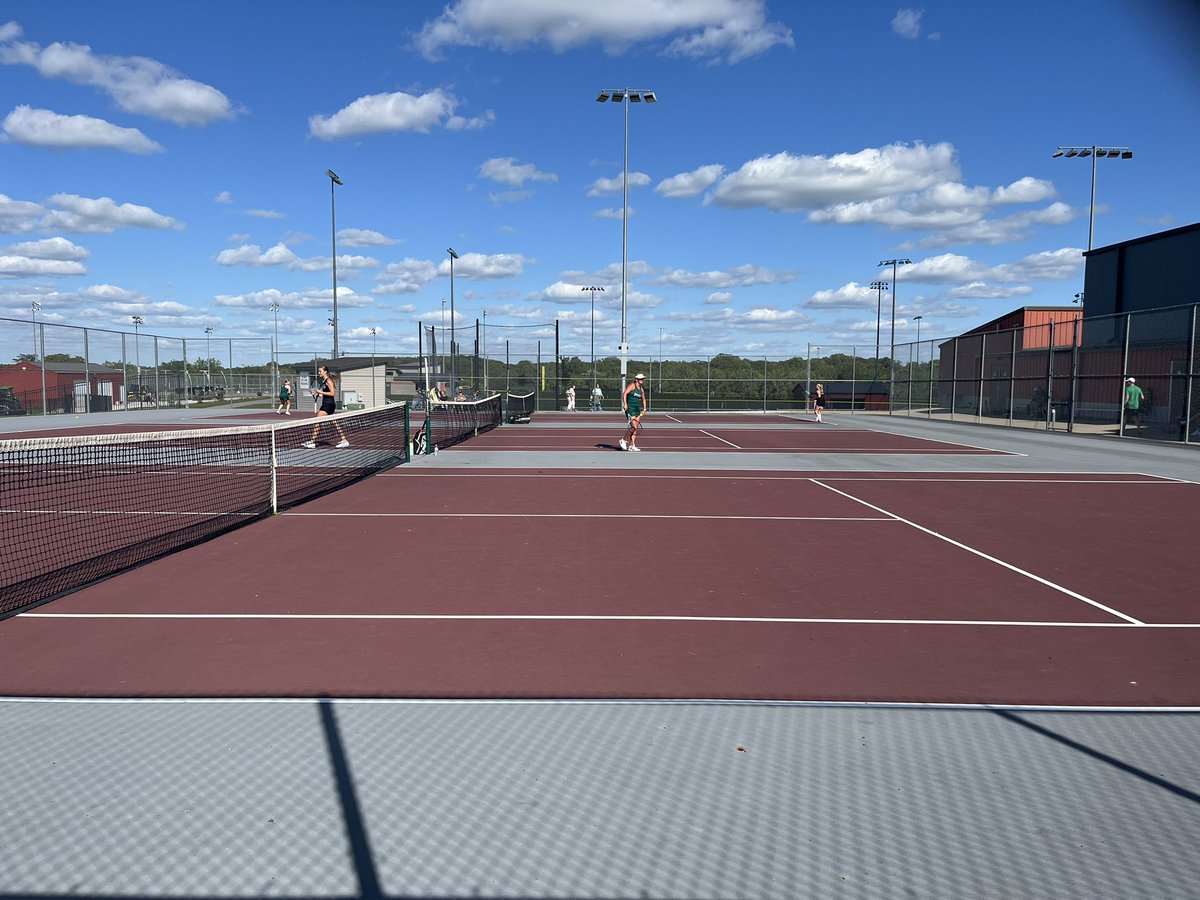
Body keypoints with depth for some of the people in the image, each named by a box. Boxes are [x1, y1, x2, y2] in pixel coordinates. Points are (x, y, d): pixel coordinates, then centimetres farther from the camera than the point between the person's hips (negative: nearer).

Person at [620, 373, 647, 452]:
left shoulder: (641, 389, 14)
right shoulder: (632, 385, -6)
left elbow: (643, 399, 25)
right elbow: (624, 394, -14)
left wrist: (644, 409, 15)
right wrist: (625, 404, -24)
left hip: (637, 409, 7)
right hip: (630, 408, -7)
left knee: (636, 428, 3)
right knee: (634, 427, -14)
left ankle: (632, 446, 8)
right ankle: (623, 440, 6)